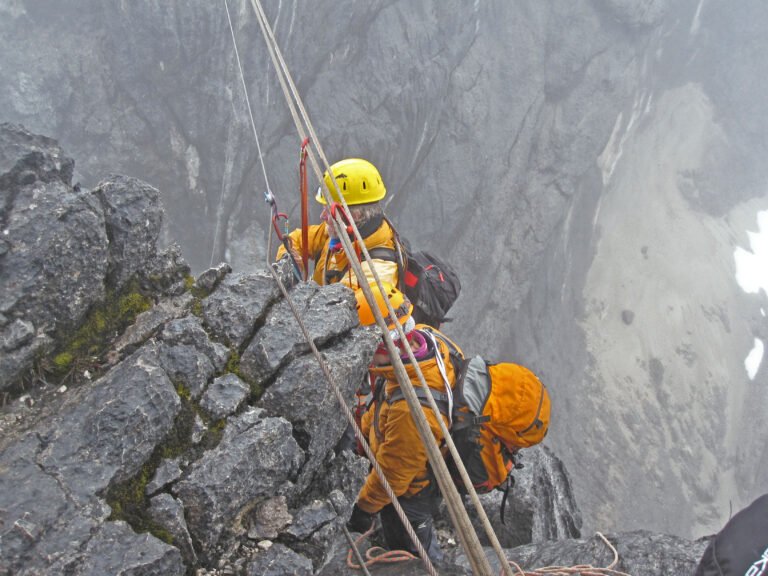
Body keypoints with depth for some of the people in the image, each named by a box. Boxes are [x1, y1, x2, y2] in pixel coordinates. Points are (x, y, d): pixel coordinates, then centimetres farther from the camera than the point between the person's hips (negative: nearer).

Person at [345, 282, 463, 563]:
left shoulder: (411, 408, -47)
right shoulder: (425, 337, -23)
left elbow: (393, 472, -29)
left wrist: (364, 507, -11)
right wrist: (363, 429, 12)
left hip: (410, 494, -8)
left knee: (410, 547, 23)